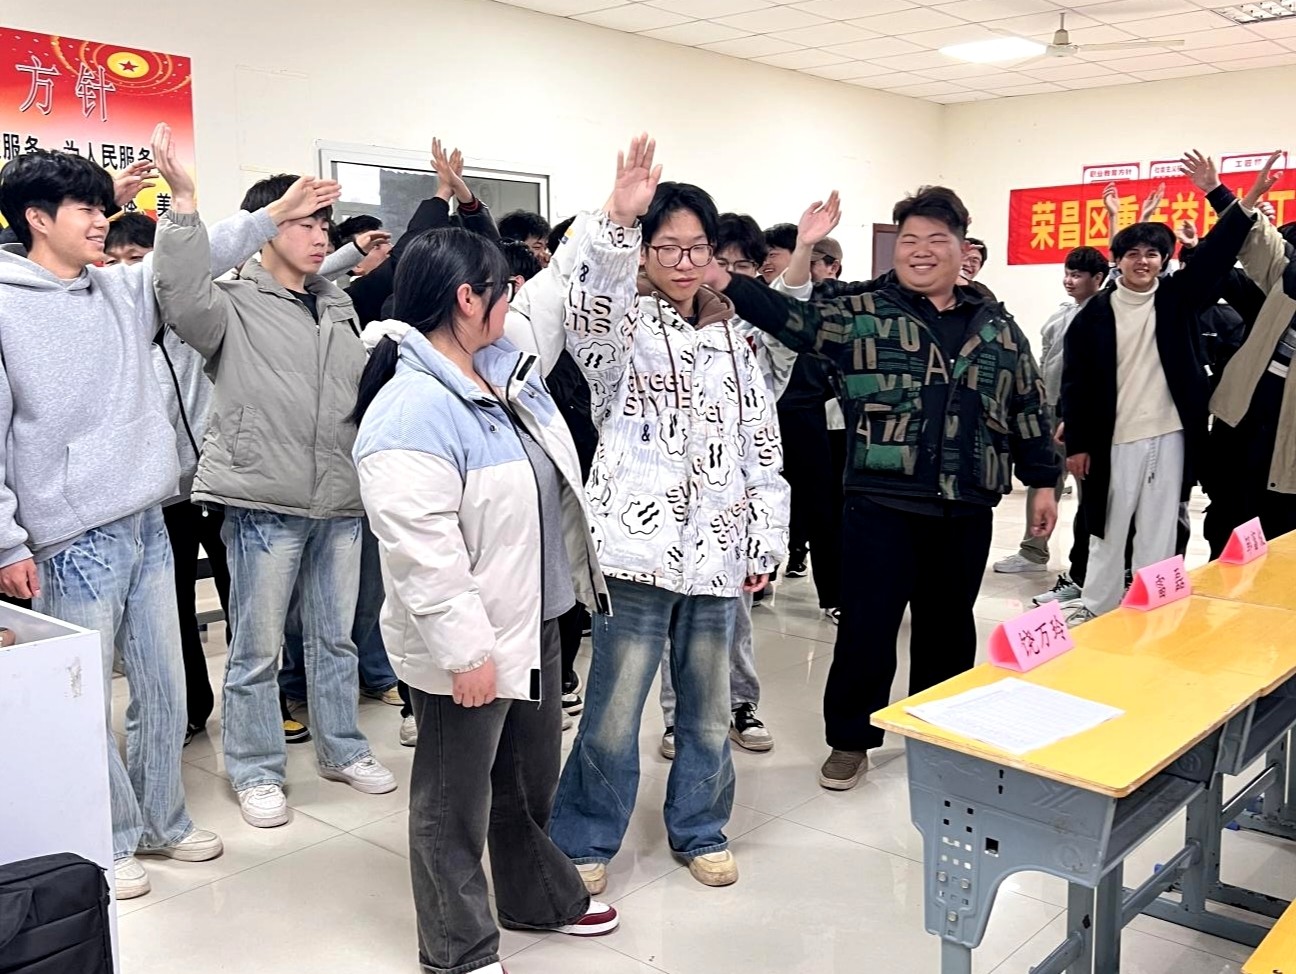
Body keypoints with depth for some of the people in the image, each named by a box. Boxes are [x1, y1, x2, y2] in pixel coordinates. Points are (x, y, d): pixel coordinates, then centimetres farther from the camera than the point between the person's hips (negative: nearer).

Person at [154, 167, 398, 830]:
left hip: (340, 502, 6)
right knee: (257, 646, 5)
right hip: (264, 502, -6)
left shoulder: (338, 306, 15)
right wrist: (184, 206, -32)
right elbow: (182, 294, -27)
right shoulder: (234, 305, -5)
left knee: (336, 637, 17)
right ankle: (255, 769, 20)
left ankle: (341, 749, 32)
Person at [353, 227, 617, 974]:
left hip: (533, 622, 10)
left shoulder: (505, 365, 4)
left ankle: (541, 897, 49)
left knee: (534, 778, 26)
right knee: (457, 801, 10)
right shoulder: (411, 412, -25)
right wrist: (466, 647, -26)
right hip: (470, 643, -10)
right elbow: (422, 549, -28)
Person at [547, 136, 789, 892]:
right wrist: (617, 221, -45)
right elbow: (591, 301, -28)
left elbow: (762, 446, 13)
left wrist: (767, 539, 8)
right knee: (613, 713, 0)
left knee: (709, 707, 15)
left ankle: (701, 832, 34)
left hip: (718, 550, 5)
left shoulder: (733, 338, 12)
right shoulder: (621, 326, -2)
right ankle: (584, 842, 20)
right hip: (640, 545, -4)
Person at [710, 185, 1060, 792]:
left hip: (966, 509, 3)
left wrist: (1043, 481, 13)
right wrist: (725, 283, -26)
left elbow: (1029, 408, 14)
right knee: (867, 623, 1)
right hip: (881, 503, -3)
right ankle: (850, 739, 18)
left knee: (948, 625, 15)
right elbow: (790, 319, -12)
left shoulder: (997, 326, 10)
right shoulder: (862, 314, 0)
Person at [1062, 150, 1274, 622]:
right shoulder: (1096, 313, -1)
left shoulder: (1177, 298, 6)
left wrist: (1247, 202, -23)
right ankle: (1096, 608, 21)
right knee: (1107, 530, 9)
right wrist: (1076, 443, -5)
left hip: (1169, 437, 2)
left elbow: (1215, 255, -7)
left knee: (1158, 531, 7)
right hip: (1114, 440, -2)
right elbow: (1076, 382, -2)